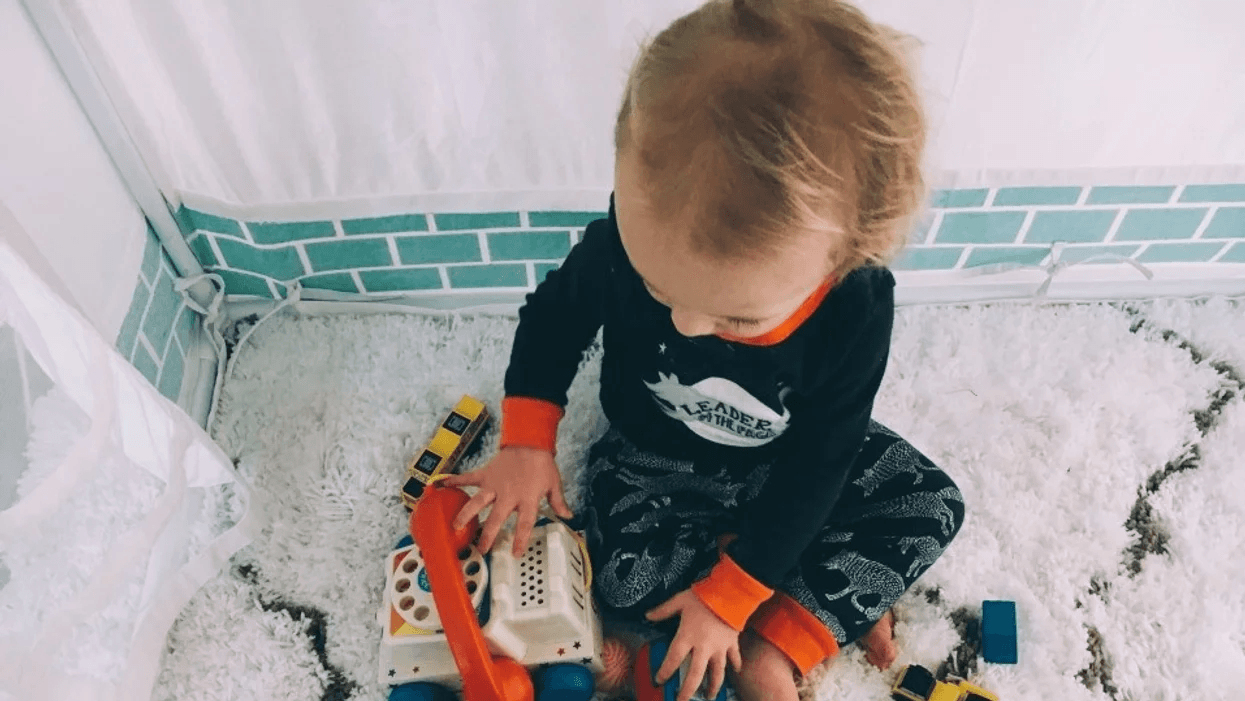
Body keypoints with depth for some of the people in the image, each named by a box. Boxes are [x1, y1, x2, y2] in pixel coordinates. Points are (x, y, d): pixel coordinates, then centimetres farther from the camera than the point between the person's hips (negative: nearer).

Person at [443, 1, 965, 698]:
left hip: (785, 461, 1)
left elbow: (811, 465, -22)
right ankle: (831, 598, -5)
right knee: (628, 582, -24)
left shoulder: (858, 310, -32)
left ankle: (779, 641, -10)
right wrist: (528, 443, -19)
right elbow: (553, 316, -9)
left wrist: (727, 596, -21)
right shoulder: (625, 246, -32)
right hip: (656, 460, 0)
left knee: (935, 507, -11)